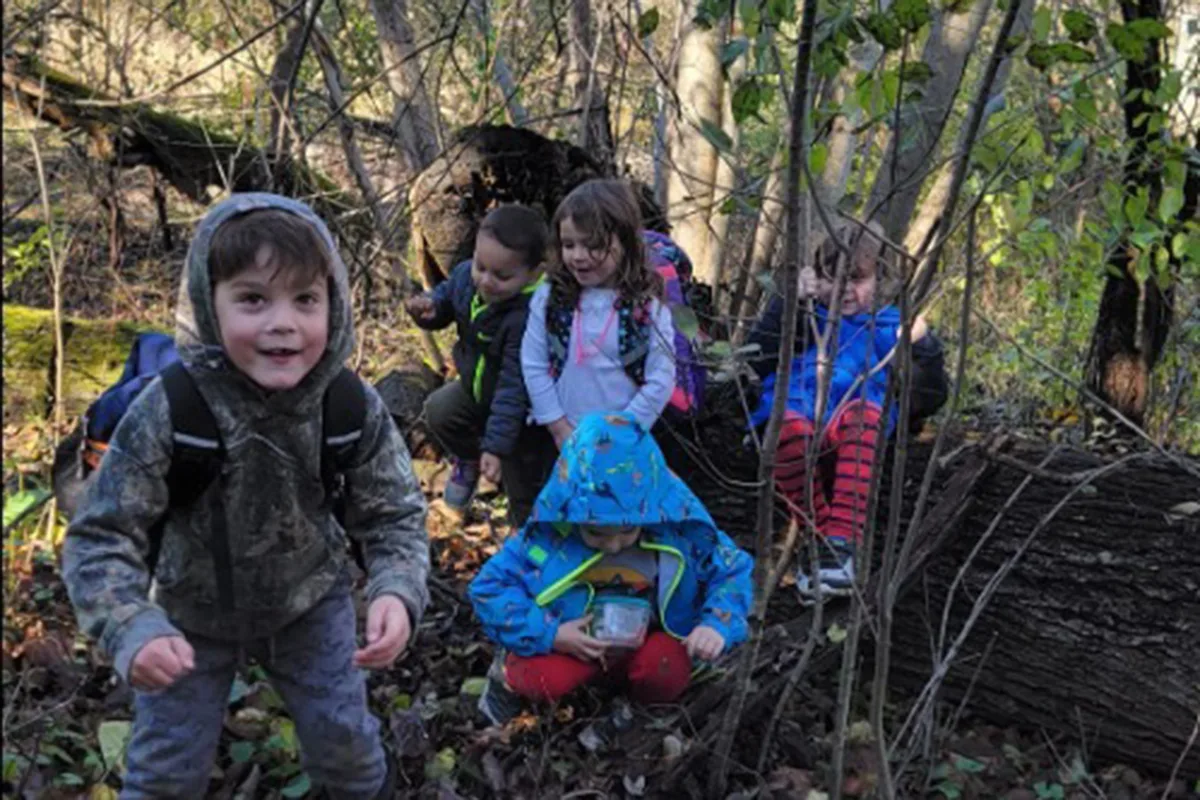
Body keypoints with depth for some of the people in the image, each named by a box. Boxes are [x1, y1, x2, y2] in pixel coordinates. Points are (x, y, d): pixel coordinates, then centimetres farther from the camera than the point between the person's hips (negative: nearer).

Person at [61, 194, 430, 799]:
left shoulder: (354, 408, -24)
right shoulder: (169, 410, -31)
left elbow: (394, 515, -13)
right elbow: (99, 536, -24)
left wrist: (397, 591, -32)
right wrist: (133, 629, -40)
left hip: (311, 604, 1)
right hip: (192, 617, -1)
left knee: (344, 741, 16)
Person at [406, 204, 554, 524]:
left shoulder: (529, 317, -41)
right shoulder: (466, 275, -19)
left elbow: (514, 387, -38)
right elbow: (445, 296, 5)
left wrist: (496, 446, -37)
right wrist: (429, 307, -20)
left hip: (523, 415, -6)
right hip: (477, 386, 6)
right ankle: (468, 461, 26)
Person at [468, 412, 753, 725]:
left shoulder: (678, 532, -21)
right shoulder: (548, 535, -23)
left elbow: (732, 571, -9)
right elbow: (489, 587, -15)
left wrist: (718, 625, -29)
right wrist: (550, 634, -27)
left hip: (646, 641, 1)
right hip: (572, 640, -1)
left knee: (668, 674, -32)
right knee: (544, 679, -33)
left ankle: (643, 709, 5)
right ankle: (509, 672, 5)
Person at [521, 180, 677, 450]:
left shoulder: (648, 309, -12)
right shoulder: (549, 299, -6)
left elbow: (660, 382, -12)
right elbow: (533, 366, -4)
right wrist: (560, 428, -7)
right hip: (563, 442, 2)